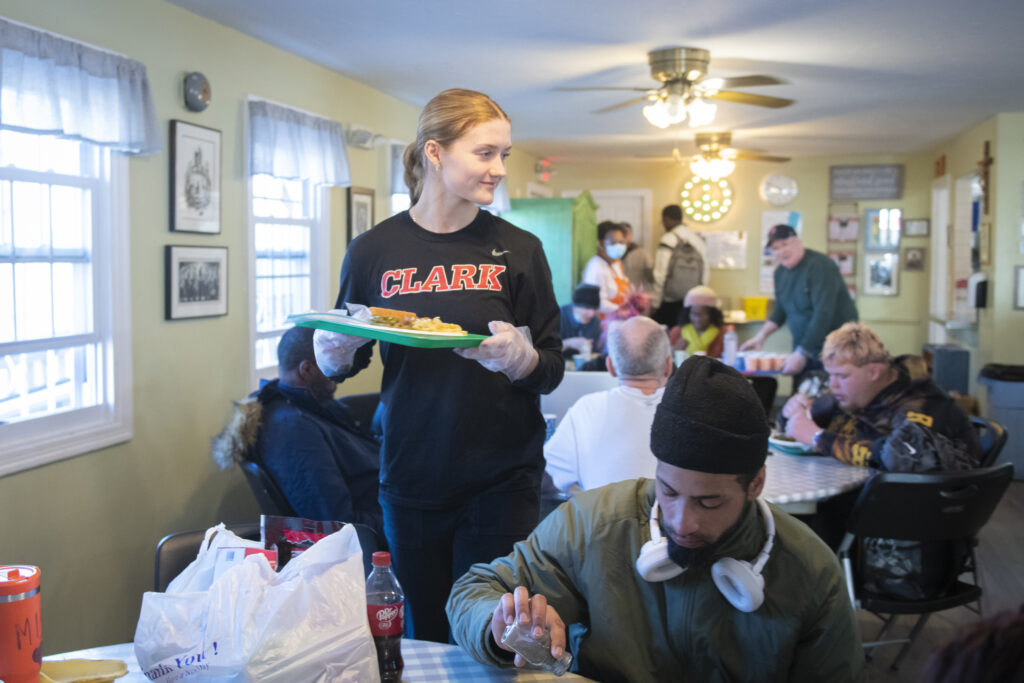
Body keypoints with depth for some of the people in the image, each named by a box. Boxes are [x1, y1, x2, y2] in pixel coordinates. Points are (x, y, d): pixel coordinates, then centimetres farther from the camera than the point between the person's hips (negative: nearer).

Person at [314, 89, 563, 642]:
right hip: (410, 477, 1)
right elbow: (341, 363, 11)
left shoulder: (517, 250, -1)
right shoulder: (373, 251, -1)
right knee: (422, 637, 14)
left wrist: (520, 358, -20)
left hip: (500, 482, -1)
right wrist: (335, 353, -11)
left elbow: (552, 370, 1)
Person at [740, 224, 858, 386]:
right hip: (803, 348, 7)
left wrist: (801, 354, -25)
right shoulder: (780, 272, 7)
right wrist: (760, 336, 7)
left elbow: (824, 314, -23)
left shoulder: (820, 266, -16)